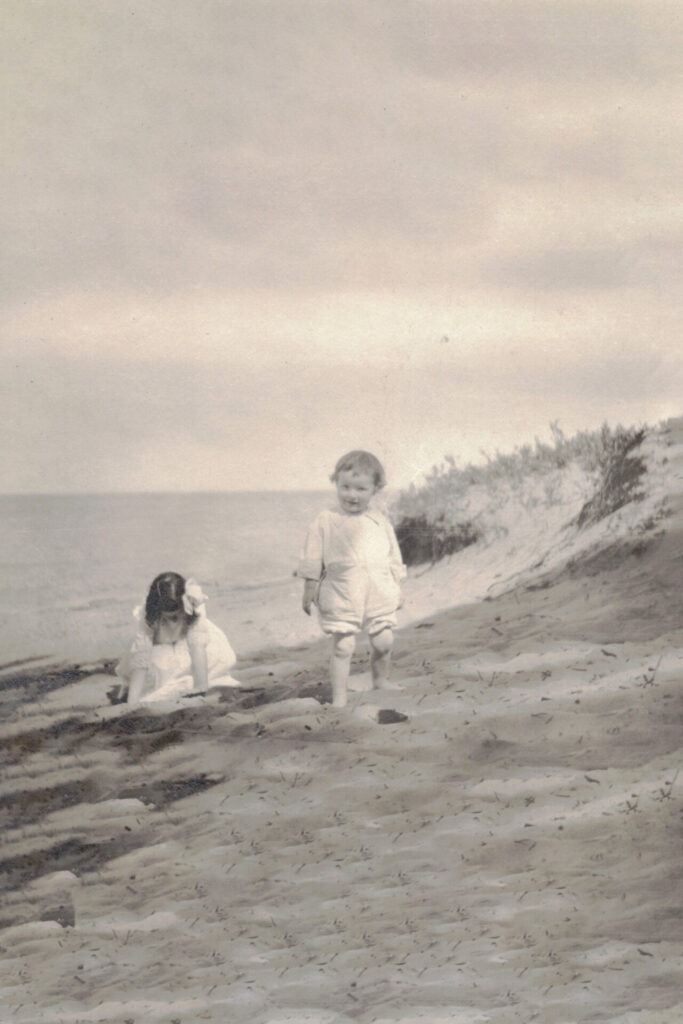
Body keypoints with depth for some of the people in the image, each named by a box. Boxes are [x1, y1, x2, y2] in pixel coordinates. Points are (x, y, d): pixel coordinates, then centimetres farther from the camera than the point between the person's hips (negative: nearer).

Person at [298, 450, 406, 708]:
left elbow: (394, 558, 14)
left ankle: (380, 680, 34)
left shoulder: (380, 522, 6)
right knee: (343, 646, -5)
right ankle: (339, 695, 3)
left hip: (379, 593, 3)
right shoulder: (325, 522, -2)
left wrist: (396, 590, 13)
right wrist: (310, 590, 1)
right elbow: (312, 559, 2)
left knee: (383, 641, 8)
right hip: (341, 596, -3)